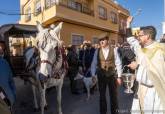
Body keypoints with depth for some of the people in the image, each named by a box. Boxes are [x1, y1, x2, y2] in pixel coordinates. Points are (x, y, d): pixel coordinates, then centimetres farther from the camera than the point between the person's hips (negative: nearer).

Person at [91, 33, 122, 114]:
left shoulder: (113, 50, -7)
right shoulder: (97, 51, -3)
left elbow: (118, 63, -4)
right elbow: (94, 63, -2)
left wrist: (119, 76, -5)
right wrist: (93, 75, -8)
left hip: (111, 76, -1)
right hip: (101, 76, 1)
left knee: (113, 95, 15)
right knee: (102, 95, 14)